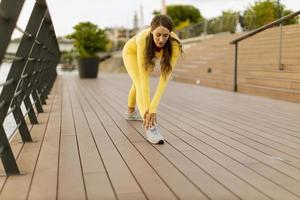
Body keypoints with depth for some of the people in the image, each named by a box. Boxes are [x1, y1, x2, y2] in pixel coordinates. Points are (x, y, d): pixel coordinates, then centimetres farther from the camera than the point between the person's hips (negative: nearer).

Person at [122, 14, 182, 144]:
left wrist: (153, 108, -44)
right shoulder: (143, 39, -46)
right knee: (140, 84, -27)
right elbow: (144, 77, -44)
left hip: (151, 55, 3)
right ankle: (150, 127, -36)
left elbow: (165, 77, -40)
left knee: (138, 83, 25)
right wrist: (147, 108, -45)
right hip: (132, 51, -3)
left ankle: (131, 112, 51)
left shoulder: (174, 44, -41)